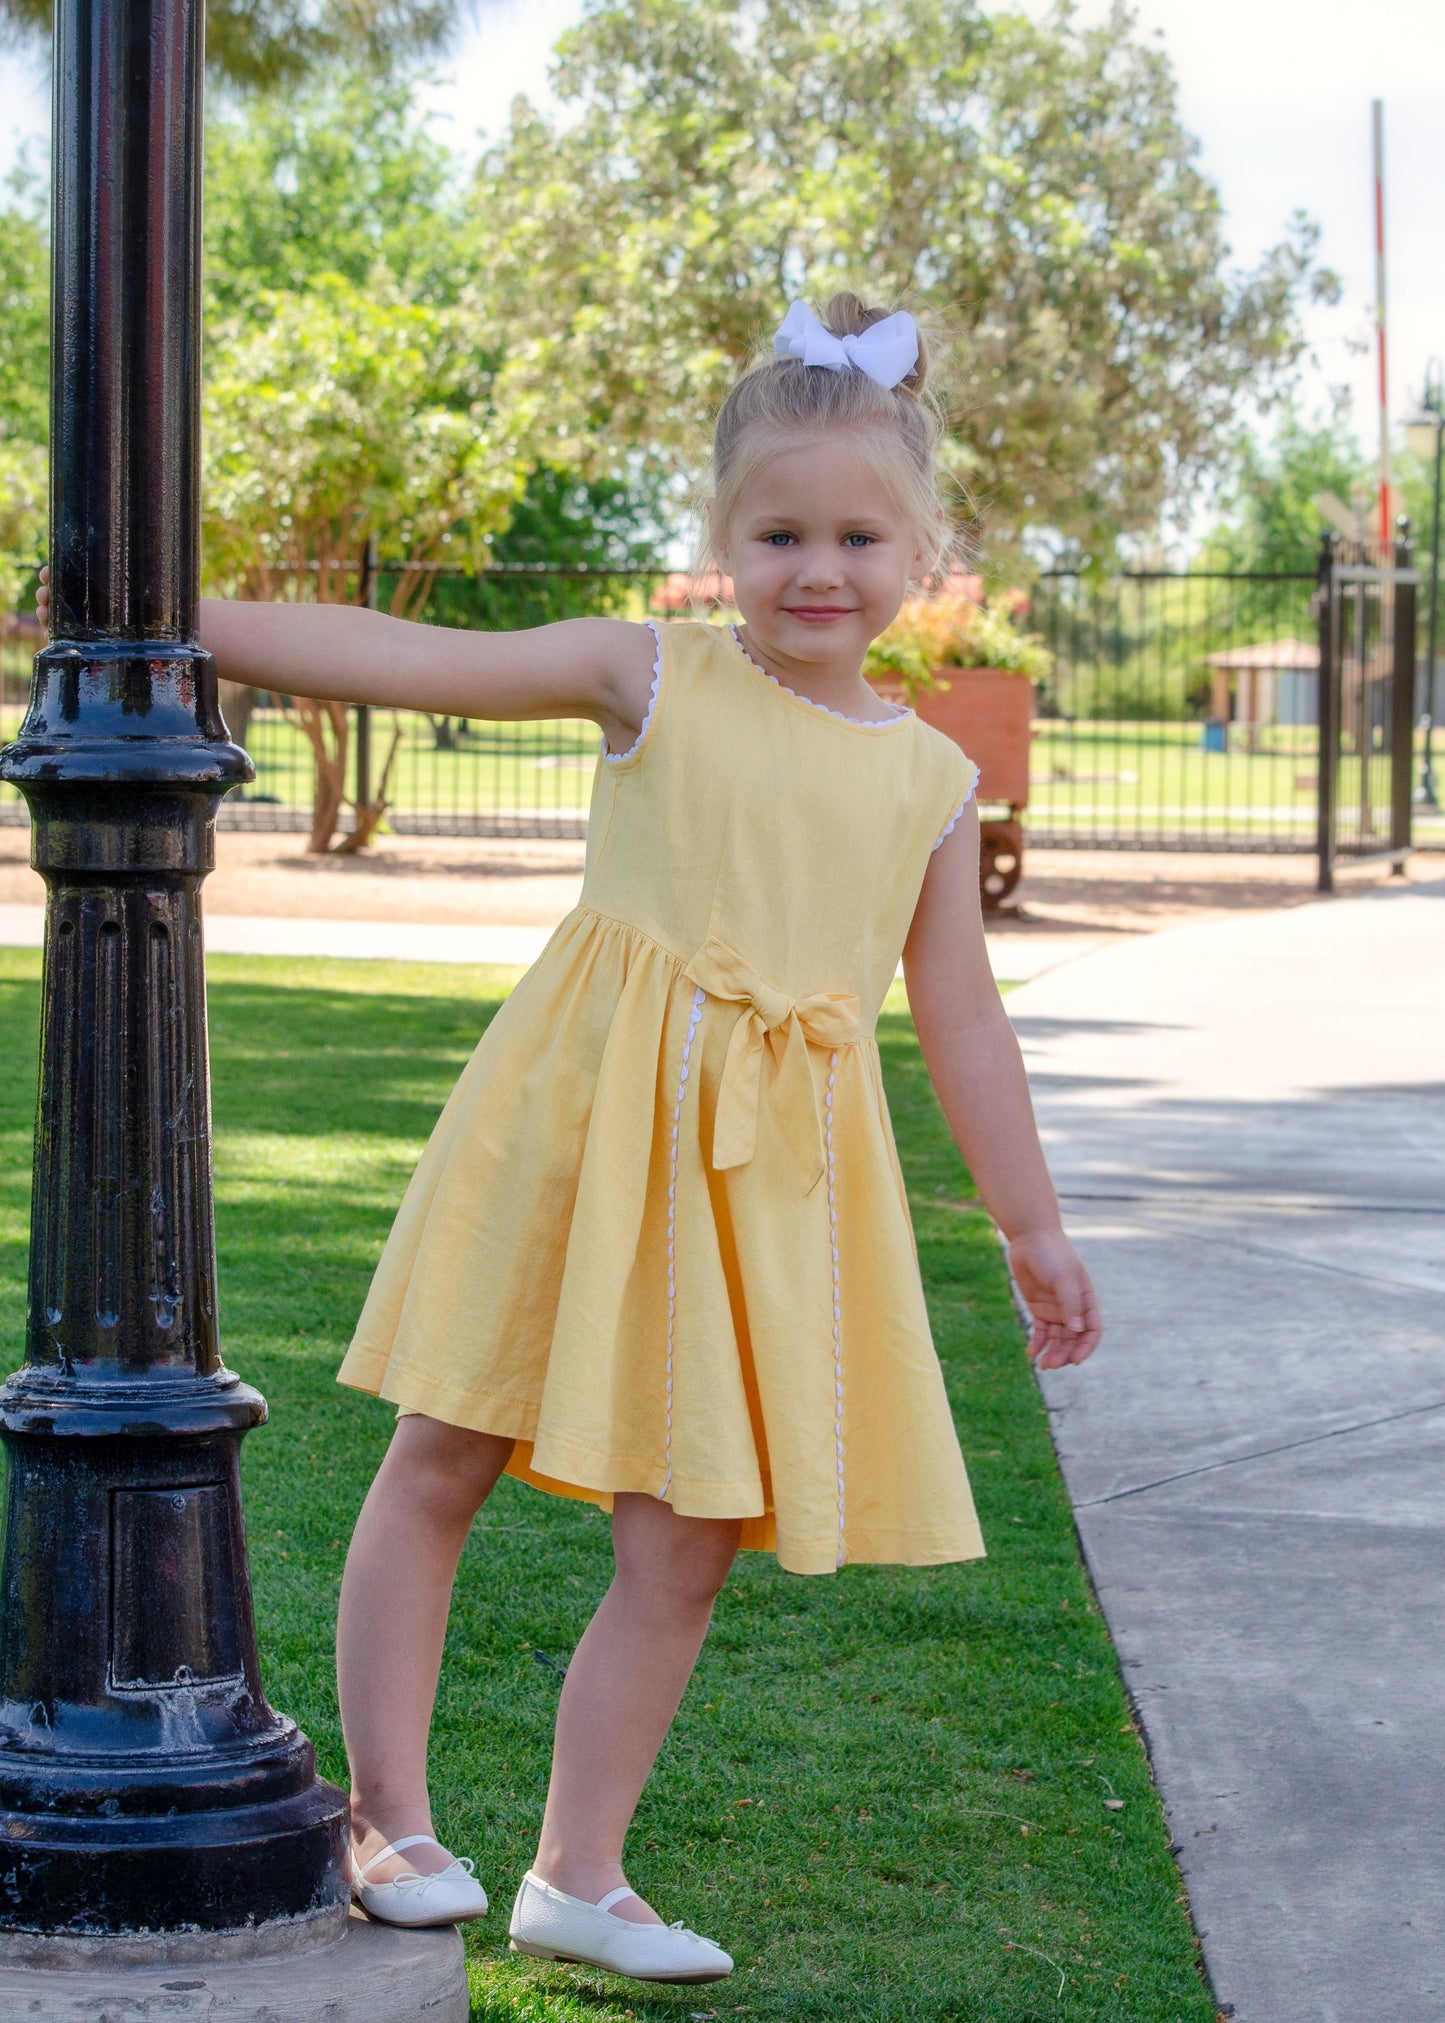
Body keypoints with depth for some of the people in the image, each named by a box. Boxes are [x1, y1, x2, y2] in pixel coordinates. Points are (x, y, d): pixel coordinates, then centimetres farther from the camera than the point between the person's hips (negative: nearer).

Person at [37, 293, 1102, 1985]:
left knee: (685, 1545, 3)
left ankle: (578, 1876, 14)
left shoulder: (931, 779, 9)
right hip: (581, 1119, -2)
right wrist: (179, 619, -9)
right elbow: (403, 663, -4)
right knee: (440, 1462, 1)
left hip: (770, 1173, 3)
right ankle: (387, 1817, 15)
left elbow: (960, 1021, 14)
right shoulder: (652, 678, 0)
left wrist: (1031, 1228, 15)